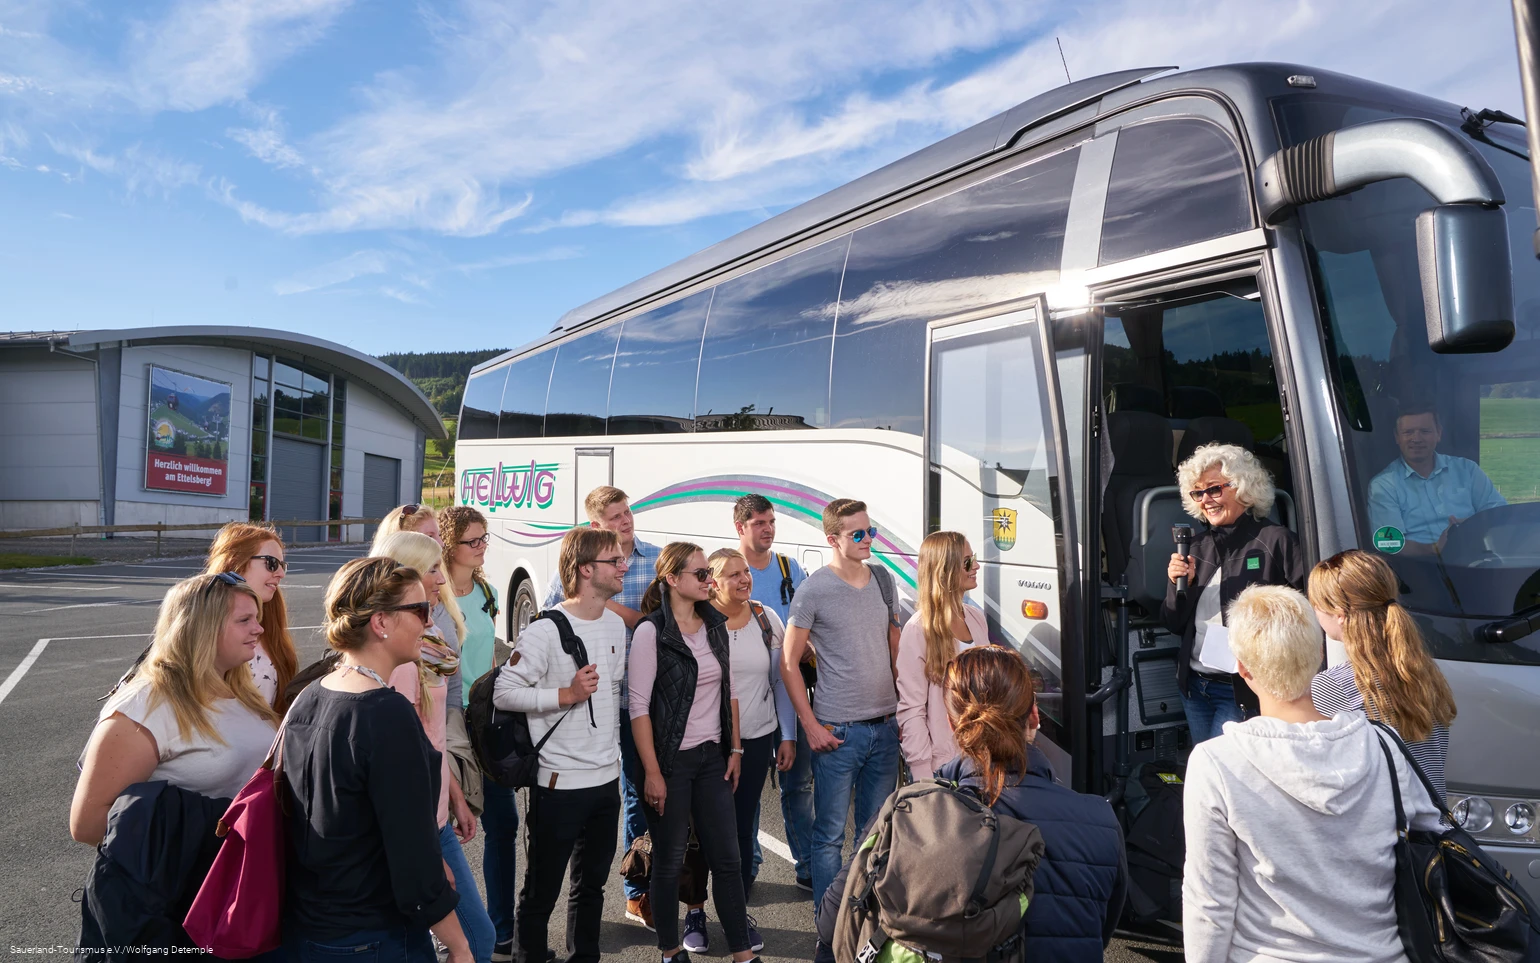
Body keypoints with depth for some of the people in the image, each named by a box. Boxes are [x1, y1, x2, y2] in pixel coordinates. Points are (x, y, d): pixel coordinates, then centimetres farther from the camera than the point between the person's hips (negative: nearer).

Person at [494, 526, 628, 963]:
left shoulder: (616, 624, 7)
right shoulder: (547, 629, -16)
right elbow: (504, 692, -17)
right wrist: (566, 695, -23)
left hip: (607, 779, 7)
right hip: (560, 783, -7)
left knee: (592, 885, 20)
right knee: (542, 893, 8)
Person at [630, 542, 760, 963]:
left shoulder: (716, 626, 5)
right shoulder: (651, 632, -14)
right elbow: (639, 706, -14)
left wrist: (735, 749, 9)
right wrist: (652, 773, -15)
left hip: (712, 757, 5)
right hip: (671, 761, -5)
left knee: (727, 858, 8)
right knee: (669, 861, 10)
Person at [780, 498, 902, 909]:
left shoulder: (882, 581, 7)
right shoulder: (813, 590, -9)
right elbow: (789, 662, -6)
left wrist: (905, 706, 9)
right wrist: (811, 725, -10)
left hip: (885, 725, 5)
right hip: (837, 731, -5)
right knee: (830, 832, 5)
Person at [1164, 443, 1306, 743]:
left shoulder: (1276, 541, -10)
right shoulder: (1197, 545, 8)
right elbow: (1175, 624, 9)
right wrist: (1179, 585, -8)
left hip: (1242, 690, -6)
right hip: (1193, 684, 6)